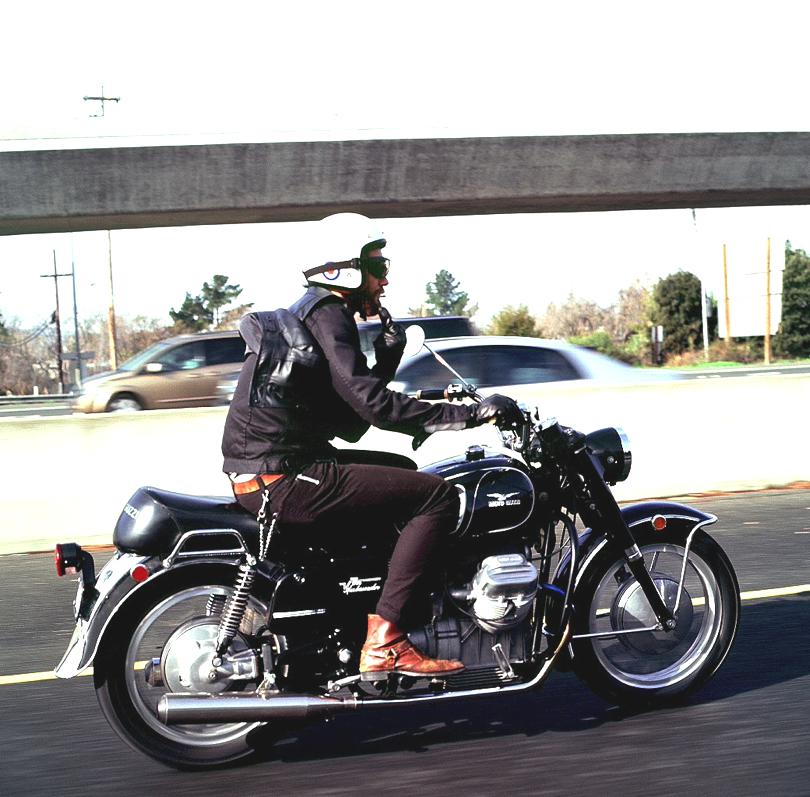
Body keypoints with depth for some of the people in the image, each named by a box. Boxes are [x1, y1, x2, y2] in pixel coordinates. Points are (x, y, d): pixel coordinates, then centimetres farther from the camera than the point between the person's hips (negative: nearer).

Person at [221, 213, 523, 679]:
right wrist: (469, 414, -19)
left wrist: (387, 357, 12)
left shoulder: (311, 313, 22)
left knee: (405, 478, 28)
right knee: (437, 496, -12)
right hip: (284, 478, -11)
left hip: (263, 474, 11)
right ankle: (384, 642, -17)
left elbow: (351, 425, 20)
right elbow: (374, 405, -21)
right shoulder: (327, 315, -9)